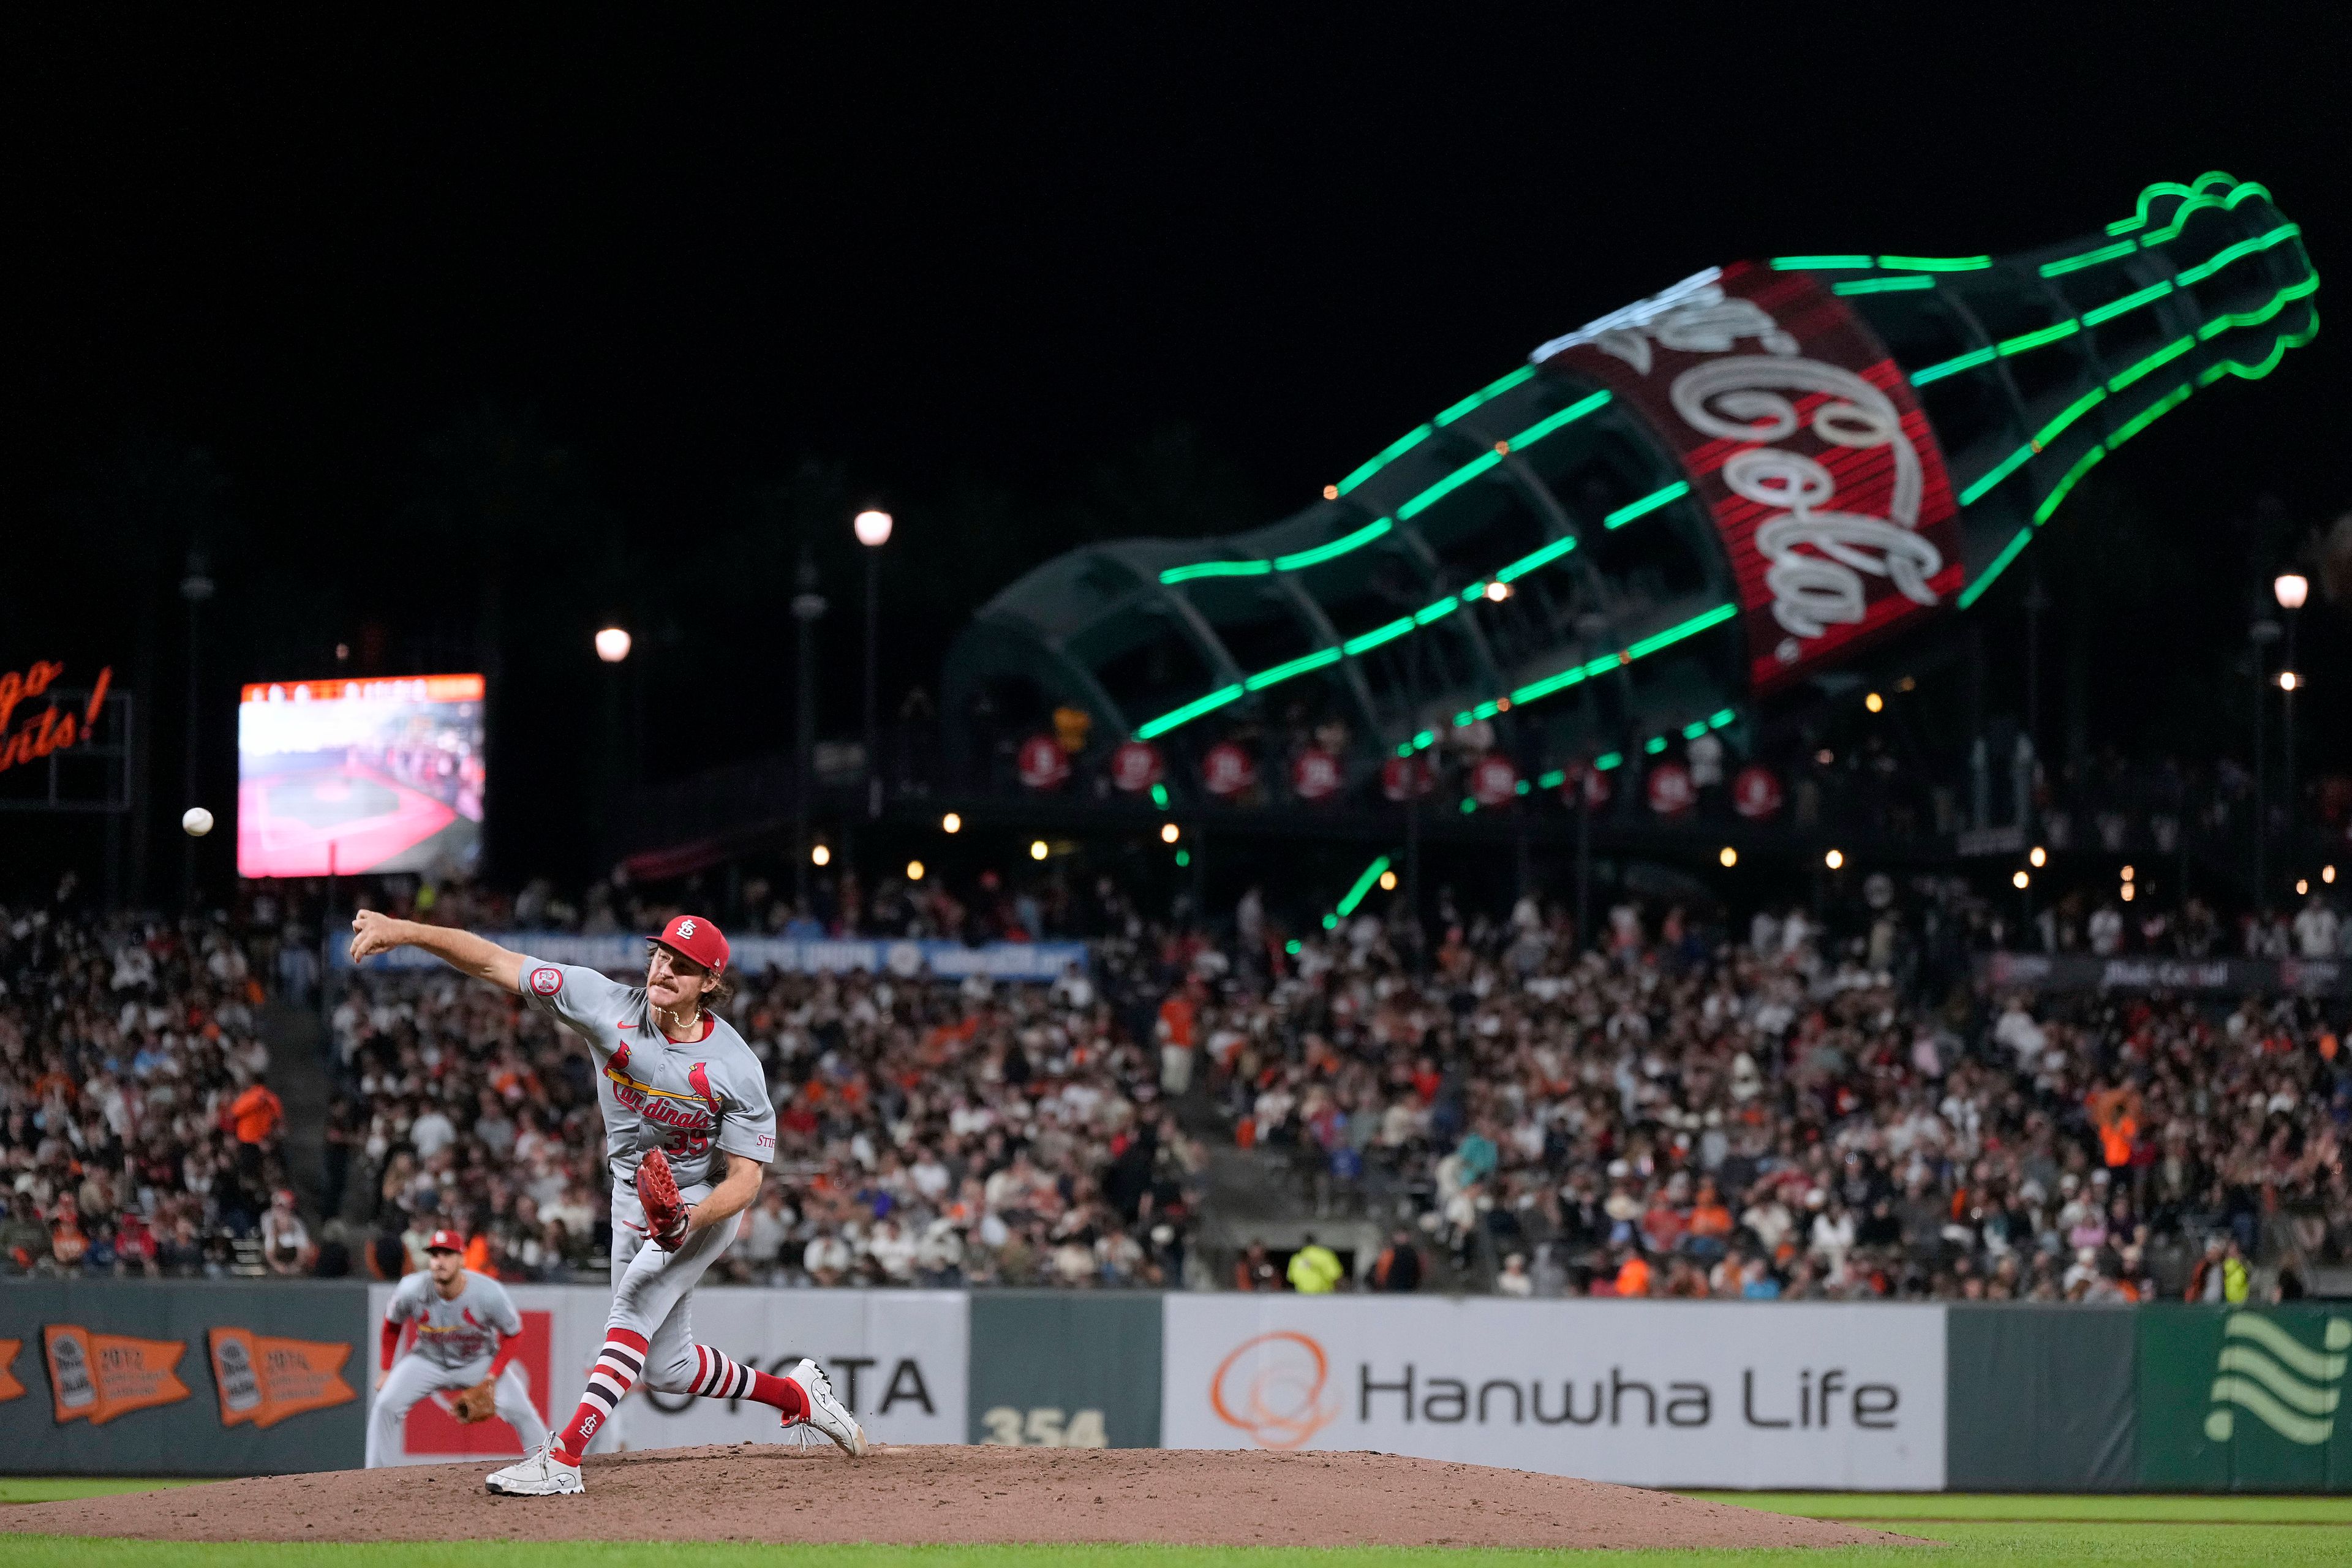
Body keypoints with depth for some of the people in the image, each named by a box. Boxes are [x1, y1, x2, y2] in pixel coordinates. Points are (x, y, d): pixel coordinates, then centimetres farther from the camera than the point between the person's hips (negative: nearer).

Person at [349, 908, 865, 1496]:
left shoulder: (737, 1069, -24)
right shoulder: (610, 1007, -18)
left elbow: (744, 1179, -20)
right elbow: (494, 962, -22)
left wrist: (688, 1221, -40)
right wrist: (404, 931, -33)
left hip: (706, 1202, -5)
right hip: (634, 1198, 5)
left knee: (636, 1302, -26)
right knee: (665, 1367, 11)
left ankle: (564, 1458, -33)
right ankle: (797, 1393, 33)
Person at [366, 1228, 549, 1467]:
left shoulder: (490, 1293, -29)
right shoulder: (412, 1291, -25)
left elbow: (512, 1334, -11)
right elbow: (392, 1326, -2)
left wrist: (494, 1377, -17)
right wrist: (386, 1370, 0)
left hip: (480, 1361, -1)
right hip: (428, 1361, 1)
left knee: (519, 1410, -19)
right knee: (386, 1405, -17)